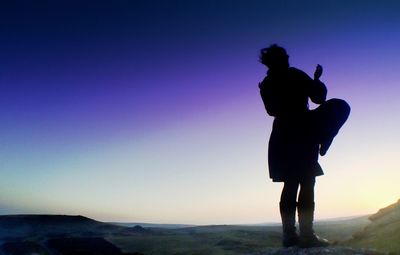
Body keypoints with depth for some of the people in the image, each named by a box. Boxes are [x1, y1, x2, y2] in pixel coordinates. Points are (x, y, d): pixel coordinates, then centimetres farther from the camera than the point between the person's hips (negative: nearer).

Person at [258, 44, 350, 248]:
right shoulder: (295, 75, -3)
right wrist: (317, 79, 17)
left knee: (291, 184, 7)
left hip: (282, 135, 5)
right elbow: (318, 97, -1)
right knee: (306, 183, -4)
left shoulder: (266, 84, 10)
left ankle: (289, 234, 5)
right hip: (303, 132, -5)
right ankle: (306, 234, -10)